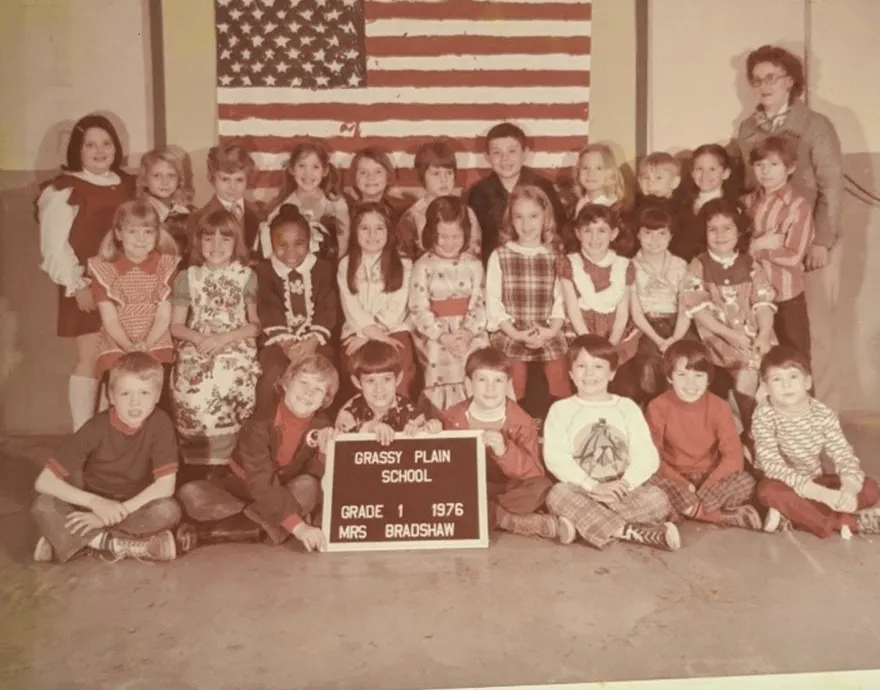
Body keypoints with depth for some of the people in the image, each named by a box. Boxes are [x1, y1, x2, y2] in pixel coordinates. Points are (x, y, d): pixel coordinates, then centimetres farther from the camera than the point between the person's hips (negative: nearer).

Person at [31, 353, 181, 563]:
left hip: (135, 508, 0)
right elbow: (44, 482, -20)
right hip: (93, 505, 0)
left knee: (169, 510, -32)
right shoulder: (96, 428, -18)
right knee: (44, 506, -27)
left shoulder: (160, 423, -18)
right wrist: (95, 502, -33)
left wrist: (117, 512, -27)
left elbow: (165, 485, -22)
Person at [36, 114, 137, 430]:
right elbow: (54, 245, -12)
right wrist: (77, 286, -17)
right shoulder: (64, 190, -9)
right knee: (90, 360, -3)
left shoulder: (127, 185, 11)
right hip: (87, 286, -6)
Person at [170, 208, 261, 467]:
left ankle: (226, 462, -11)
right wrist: (200, 338, -10)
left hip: (236, 351, 0)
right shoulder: (187, 277, 10)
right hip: (197, 351, 1)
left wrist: (224, 339, -10)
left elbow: (256, 325, 6)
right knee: (198, 395, -23)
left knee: (231, 386, -25)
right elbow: (176, 326, 10)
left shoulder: (247, 276, 8)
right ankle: (199, 464, -8)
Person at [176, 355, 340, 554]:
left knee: (308, 487, -32)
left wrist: (324, 452, -33)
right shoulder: (260, 423, -24)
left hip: (283, 497, 3)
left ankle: (208, 531, -28)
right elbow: (261, 484, -34)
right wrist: (296, 525, -42)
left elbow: (317, 481, -14)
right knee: (190, 494, -28)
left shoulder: (322, 426, -12)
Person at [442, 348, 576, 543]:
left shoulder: (521, 422, -6)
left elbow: (536, 475, -15)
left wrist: (504, 451, -30)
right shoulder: (451, 419, -2)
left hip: (508, 490, -1)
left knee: (541, 487, -31)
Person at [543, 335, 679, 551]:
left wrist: (624, 483, -19)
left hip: (622, 492, 1)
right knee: (559, 494, -34)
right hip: (581, 491, -1)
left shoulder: (627, 408, 10)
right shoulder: (561, 410, 5)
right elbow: (556, 458, -9)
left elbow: (646, 456, -1)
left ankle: (584, 522, -30)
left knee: (658, 499, -25)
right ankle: (632, 532, -32)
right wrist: (594, 487, -19)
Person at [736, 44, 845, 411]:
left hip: (809, 244, -3)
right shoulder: (747, 129, 10)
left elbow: (832, 187, -6)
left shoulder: (815, 125, -2)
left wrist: (822, 241, -12)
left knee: (814, 332, -2)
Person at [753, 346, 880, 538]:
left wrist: (848, 489, -38)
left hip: (815, 483, 4)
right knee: (770, 491, -38)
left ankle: (792, 516, -22)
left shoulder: (824, 414, -9)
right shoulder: (764, 416, -21)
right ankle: (844, 521, -25)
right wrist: (823, 494, -38)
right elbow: (773, 465, -29)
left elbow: (844, 455, -14)